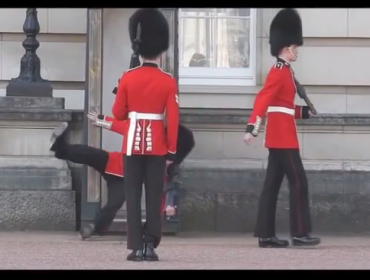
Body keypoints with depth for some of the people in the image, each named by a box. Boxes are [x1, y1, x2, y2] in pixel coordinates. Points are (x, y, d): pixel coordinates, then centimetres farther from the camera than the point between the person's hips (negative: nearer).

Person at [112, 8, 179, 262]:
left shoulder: (128, 78, -3)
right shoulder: (168, 81, -4)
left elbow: (118, 113, 3)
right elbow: (173, 119, -5)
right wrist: (172, 151, 2)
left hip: (133, 143, 0)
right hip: (157, 145, 0)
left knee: (133, 196, 3)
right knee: (154, 197, 3)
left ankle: (136, 247, -2)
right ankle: (150, 246, 1)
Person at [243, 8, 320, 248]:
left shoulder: (283, 71, 17)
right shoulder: (279, 72, -13)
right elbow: (263, 100, -25)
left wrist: (303, 112, 16)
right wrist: (252, 127, -34)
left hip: (279, 134, 10)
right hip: (283, 135, -10)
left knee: (273, 183, 8)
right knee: (298, 181, -7)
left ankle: (266, 235, 8)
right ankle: (300, 233, -5)